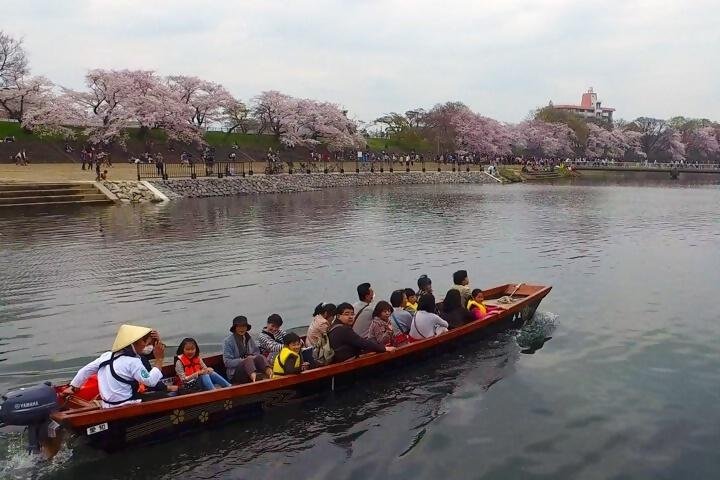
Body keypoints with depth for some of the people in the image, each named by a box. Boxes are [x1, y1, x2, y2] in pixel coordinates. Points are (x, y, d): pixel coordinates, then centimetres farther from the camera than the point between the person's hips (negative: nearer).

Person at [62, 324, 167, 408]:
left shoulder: (106, 356, 4)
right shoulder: (133, 361, -18)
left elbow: (85, 370, 13)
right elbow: (151, 381, -18)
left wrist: (72, 387, 25)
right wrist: (159, 359, -13)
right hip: (125, 408, -8)